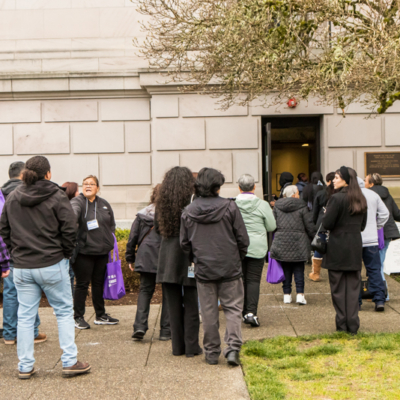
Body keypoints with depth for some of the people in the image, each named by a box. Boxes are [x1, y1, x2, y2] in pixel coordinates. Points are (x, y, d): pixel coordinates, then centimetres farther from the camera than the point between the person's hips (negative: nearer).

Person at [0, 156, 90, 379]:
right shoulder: (57, 197, -8)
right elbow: (69, 229, -11)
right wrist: (66, 253, 3)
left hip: (22, 267, 4)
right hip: (52, 265, -4)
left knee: (25, 316, 9)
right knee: (64, 312, 7)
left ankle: (25, 367, 14)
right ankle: (70, 362, 7)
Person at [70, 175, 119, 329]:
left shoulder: (104, 204, 10)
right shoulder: (78, 201, -7)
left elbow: (112, 225, 20)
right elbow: (73, 211, -31)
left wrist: (110, 242, 12)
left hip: (102, 251, 5)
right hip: (83, 251, -5)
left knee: (99, 283, 15)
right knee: (82, 284, 1)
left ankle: (101, 315, 27)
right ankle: (78, 317, 12)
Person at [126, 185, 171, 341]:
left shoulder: (143, 214, 7)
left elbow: (133, 237, 8)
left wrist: (130, 258, 16)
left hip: (146, 258, 2)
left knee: (145, 290, 11)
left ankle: (140, 326, -5)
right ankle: (165, 330, 9)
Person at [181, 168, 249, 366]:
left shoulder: (188, 212, -1)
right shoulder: (229, 207, -8)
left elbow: (184, 243, 6)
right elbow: (243, 239, -3)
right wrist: (238, 258, 13)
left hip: (203, 269, 2)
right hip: (230, 268, -2)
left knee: (209, 312, 10)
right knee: (233, 308, 7)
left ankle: (212, 352, 16)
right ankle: (233, 347, -5)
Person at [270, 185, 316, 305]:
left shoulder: (277, 206, 5)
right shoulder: (301, 207, -4)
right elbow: (310, 227, -2)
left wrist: (277, 236, 19)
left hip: (281, 242, 2)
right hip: (298, 243, -2)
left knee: (285, 269, 8)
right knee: (299, 270, 5)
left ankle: (287, 294, 9)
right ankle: (300, 294, 0)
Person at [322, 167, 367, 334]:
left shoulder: (337, 198, -14)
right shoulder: (361, 200, 8)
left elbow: (327, 224, -14)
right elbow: (362, 225, 14)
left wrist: (326, 213, 4)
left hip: (338, 247, -6)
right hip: (356, 247, 6)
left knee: (338, 287, 4)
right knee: (353, 286, 9)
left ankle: (342, 324, 7)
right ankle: (353, 325, 9)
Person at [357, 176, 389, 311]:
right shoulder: (373, 195, 5)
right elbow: (385, 213, 10)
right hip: (371, 239, 3)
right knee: (375, 270, 7)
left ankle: (355, 301, 8)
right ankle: (379, 299, 0)